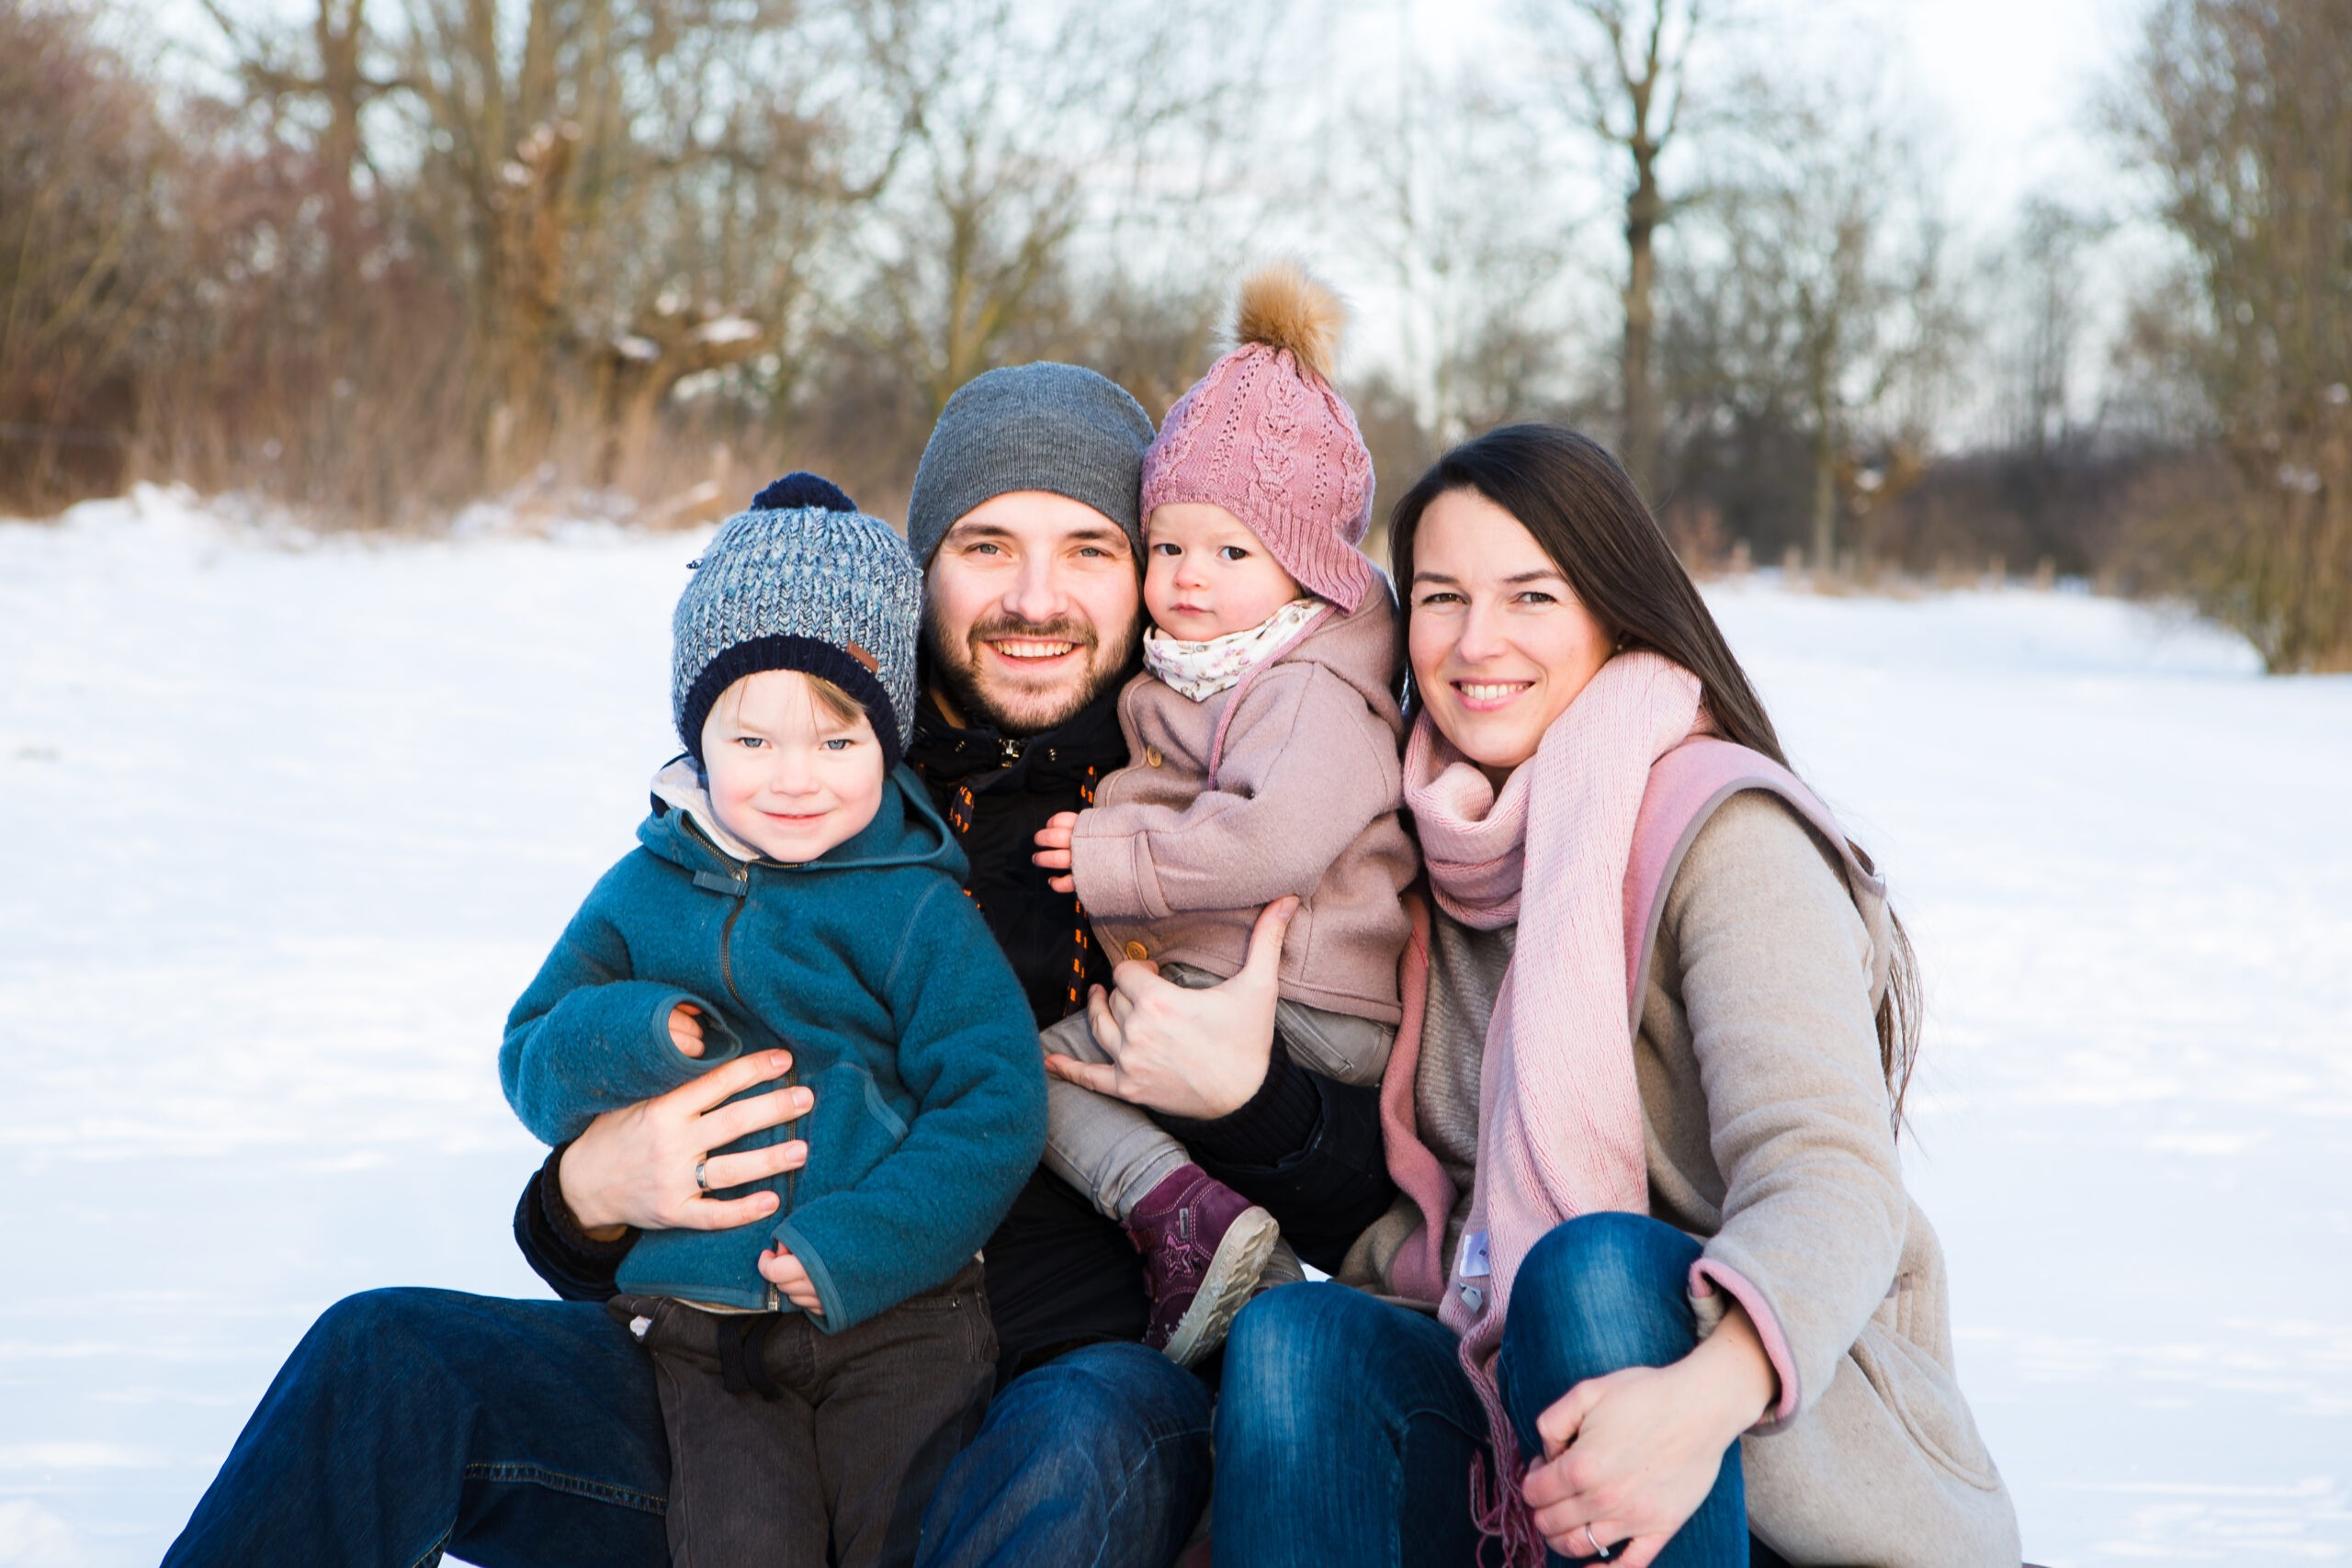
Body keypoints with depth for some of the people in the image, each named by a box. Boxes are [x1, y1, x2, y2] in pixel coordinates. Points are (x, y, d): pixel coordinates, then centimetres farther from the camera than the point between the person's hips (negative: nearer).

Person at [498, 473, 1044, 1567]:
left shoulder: (914, 909, -2)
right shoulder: (647, 890, 10)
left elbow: (994, 1105, -7)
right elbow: (533, 1057, 11)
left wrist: (855, 1249, -17)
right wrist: (637, 1037, -13)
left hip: (892, 1315, -2)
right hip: (702, 1328, 2)